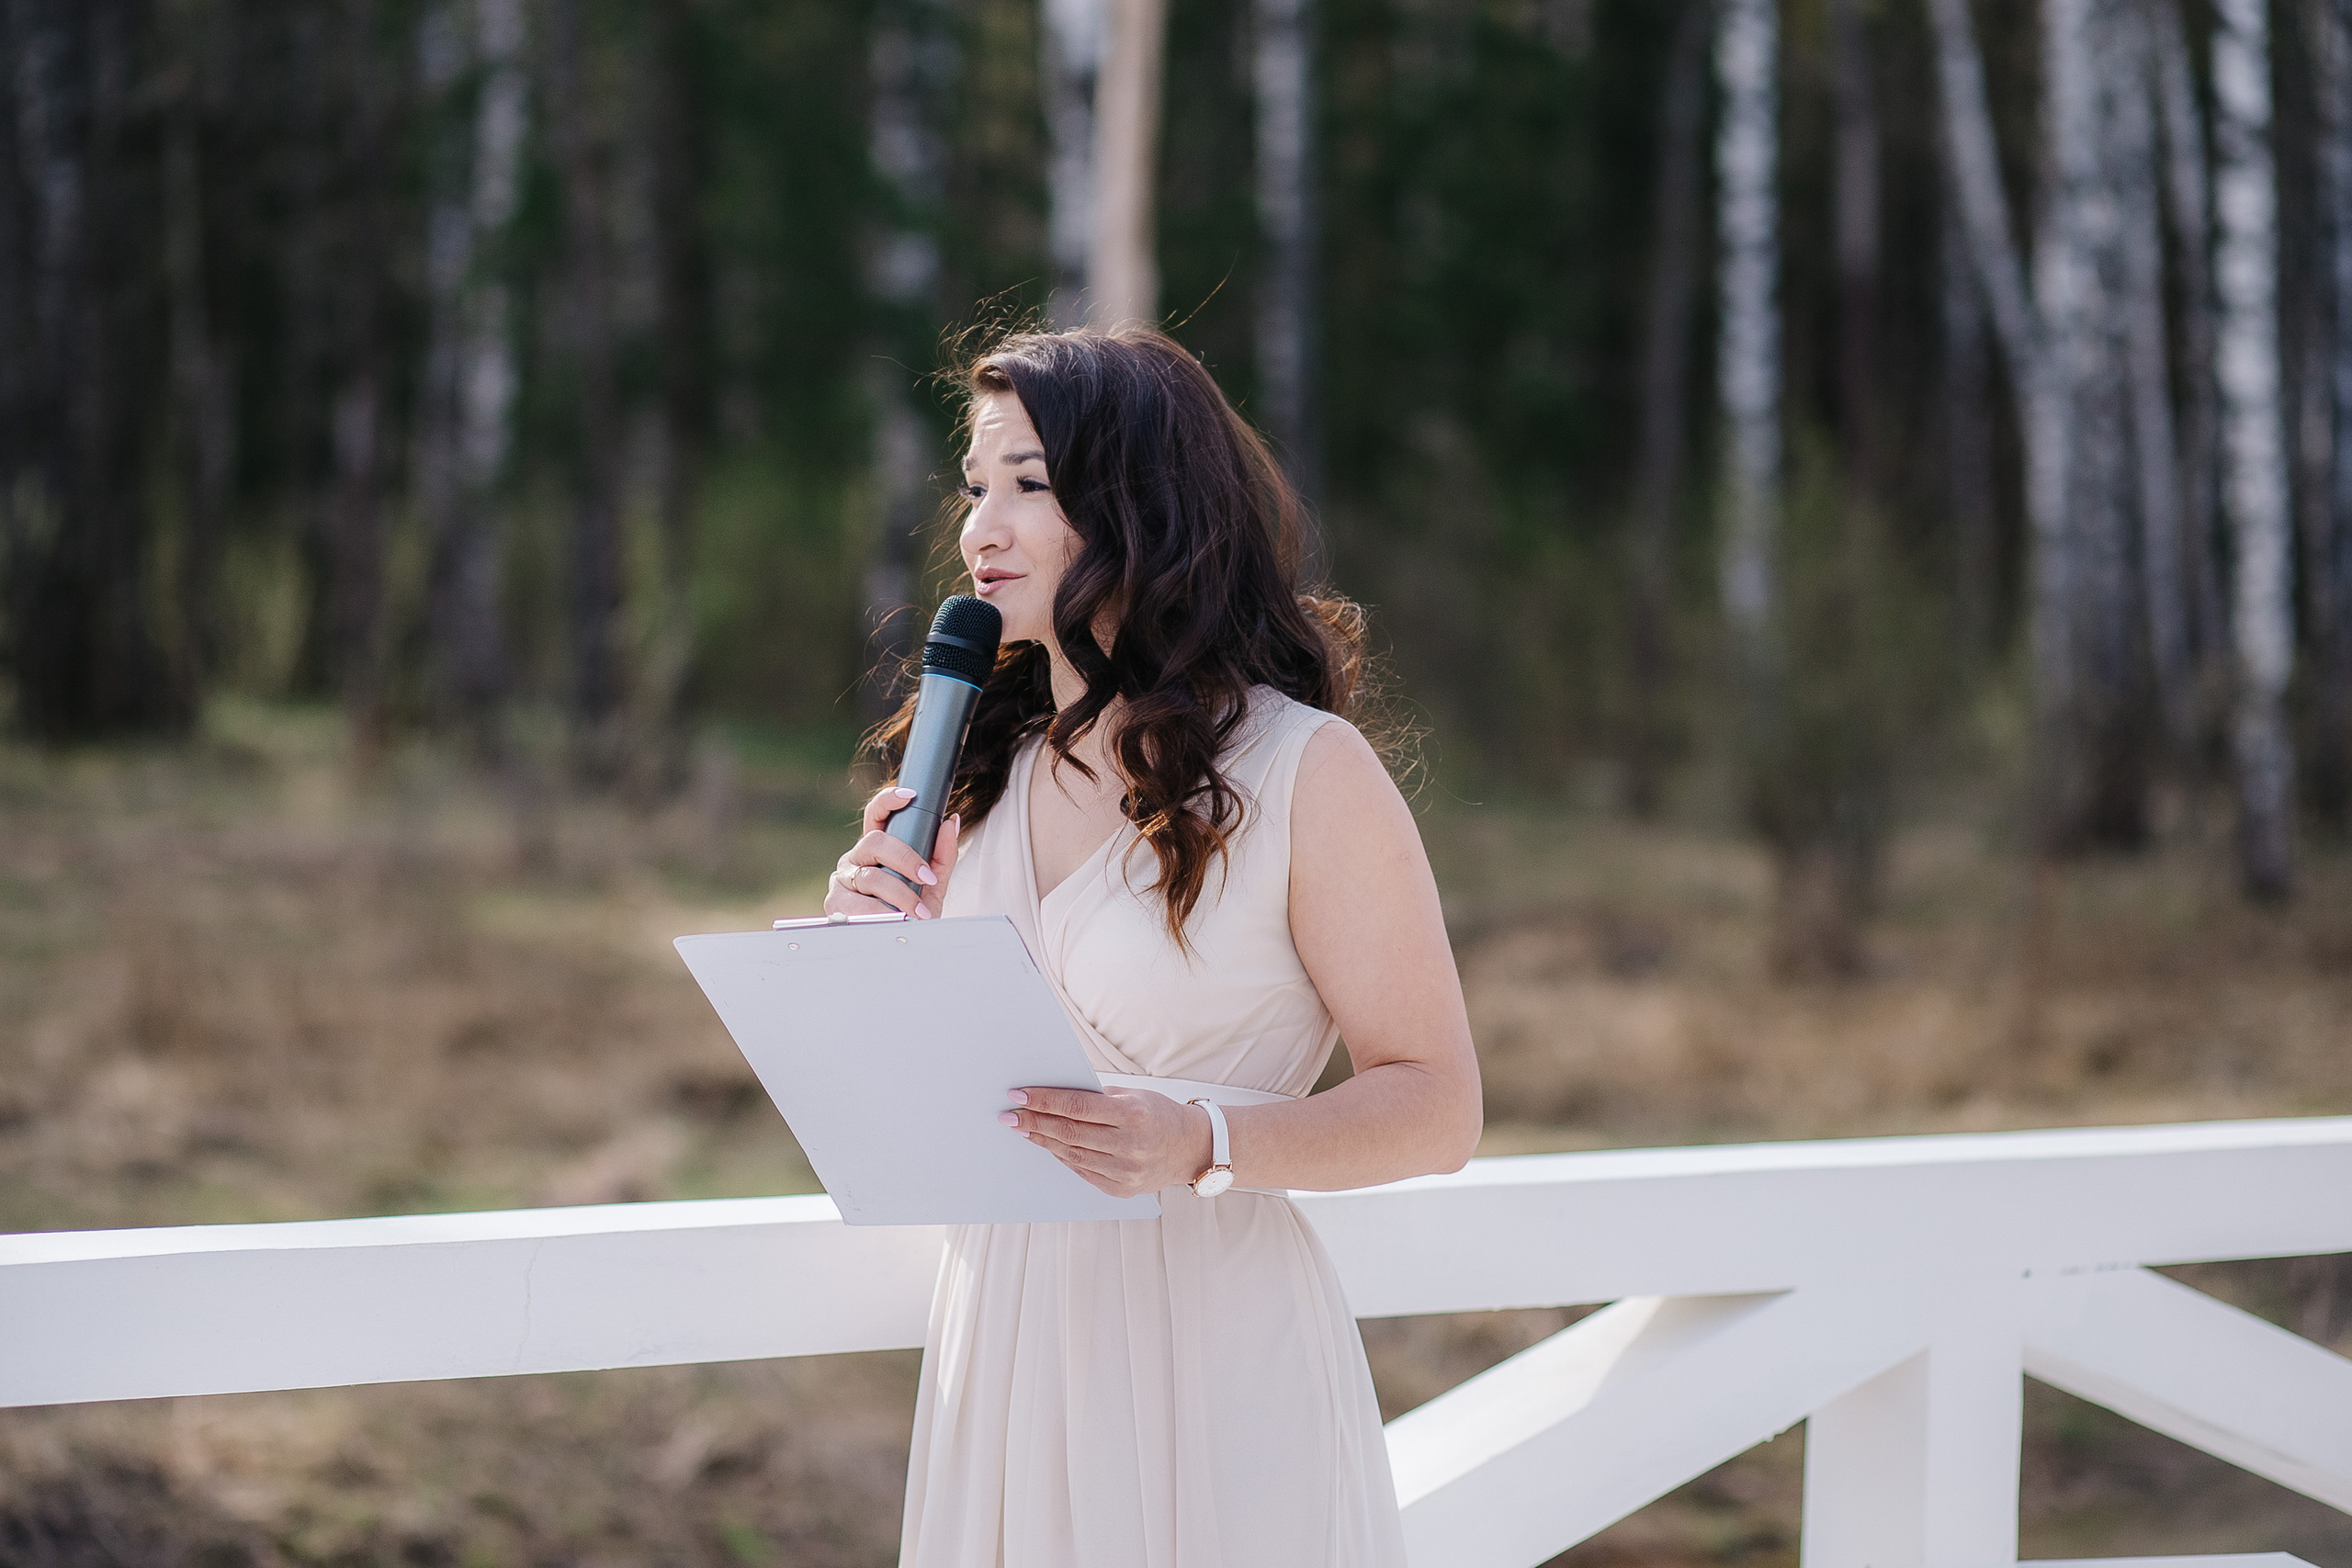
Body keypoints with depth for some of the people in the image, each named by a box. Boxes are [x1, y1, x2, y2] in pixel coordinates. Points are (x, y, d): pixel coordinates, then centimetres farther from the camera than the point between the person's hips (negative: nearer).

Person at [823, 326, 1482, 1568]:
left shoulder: (1307, 770, -9)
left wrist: (1204, 1145, -24)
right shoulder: (988, 767, 8)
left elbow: (1436, 1107, -9)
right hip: (1001, 1338, 5)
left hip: (1210, 1346, -5)